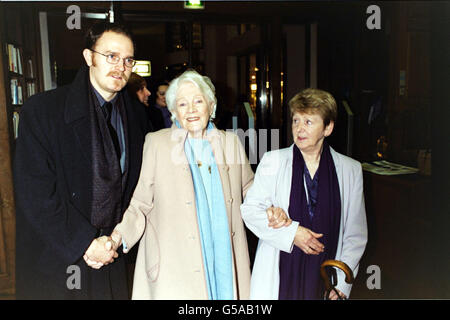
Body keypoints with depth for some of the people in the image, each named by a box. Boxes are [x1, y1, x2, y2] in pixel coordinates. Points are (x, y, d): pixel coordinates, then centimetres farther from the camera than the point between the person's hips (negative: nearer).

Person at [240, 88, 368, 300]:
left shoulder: (350, 170, 0)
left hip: (324, 278, 1)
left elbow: (356, 233, 4)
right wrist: (291, 232, -13)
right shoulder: (272, 161, -1)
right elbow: (249, 209, -1)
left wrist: (342, 283, -1)